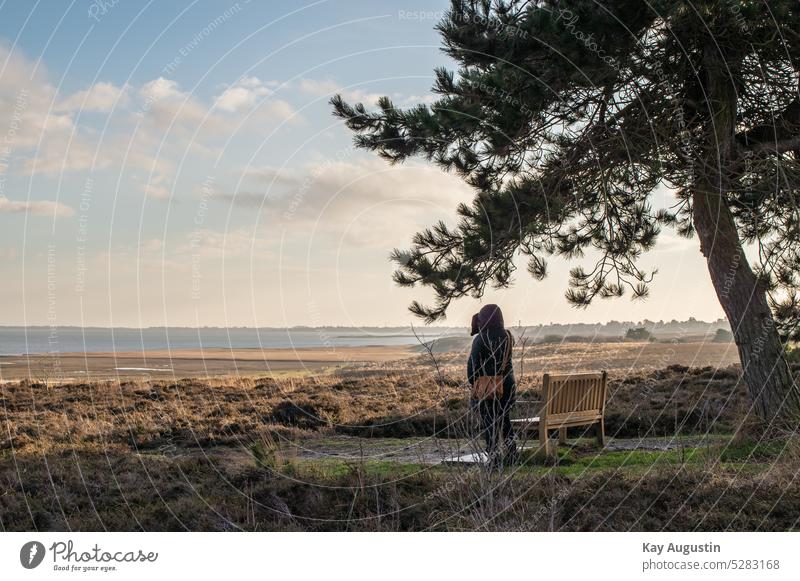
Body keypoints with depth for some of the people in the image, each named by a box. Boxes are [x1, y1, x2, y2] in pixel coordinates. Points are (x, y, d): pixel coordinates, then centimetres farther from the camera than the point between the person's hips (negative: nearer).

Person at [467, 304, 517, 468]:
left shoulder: (481, 339, -13)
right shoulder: (507, 337, 4)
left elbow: (473, 364, -14)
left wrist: (473, 383, 1)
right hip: (507, 385, 6)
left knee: (489, 423, 1)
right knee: (504, 419, 19)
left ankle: (494, 458, -2)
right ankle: (511, 453, 18)